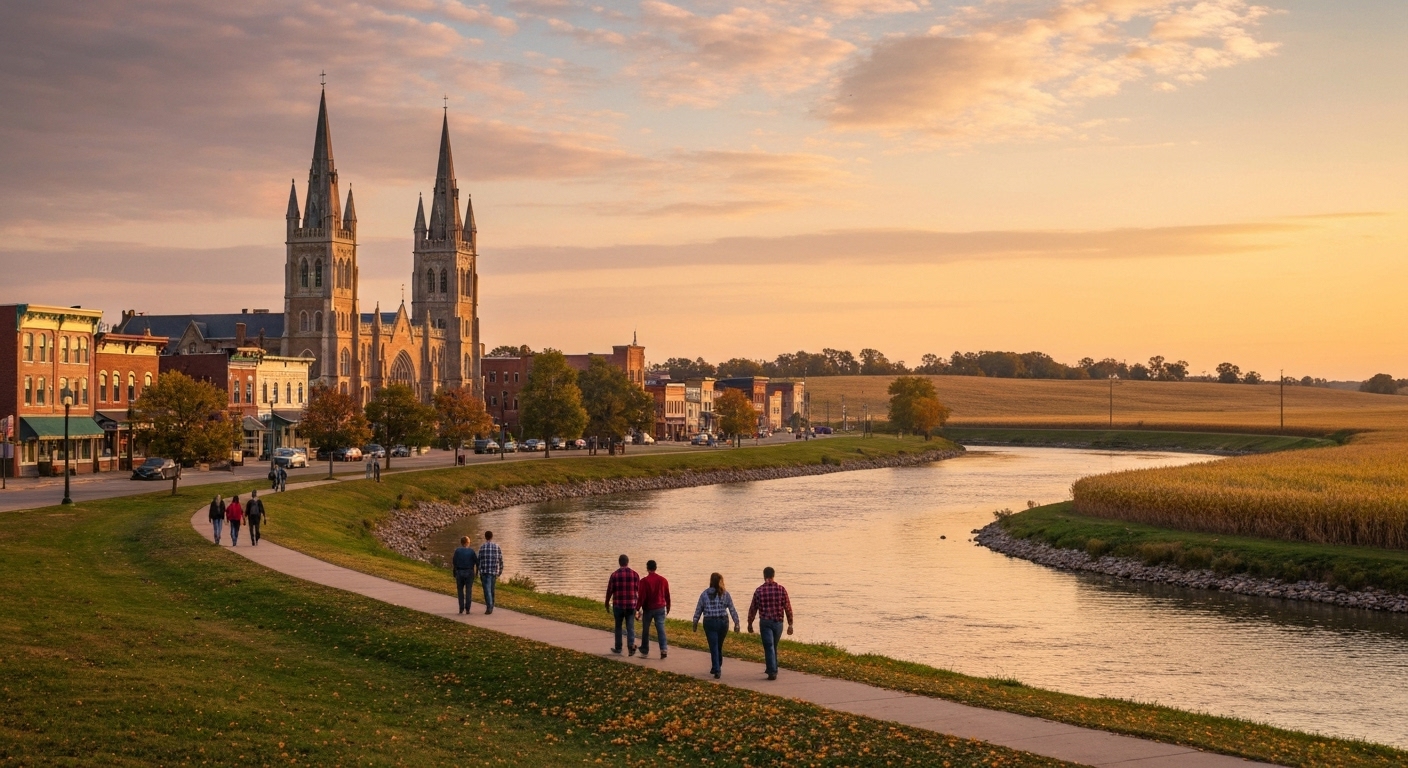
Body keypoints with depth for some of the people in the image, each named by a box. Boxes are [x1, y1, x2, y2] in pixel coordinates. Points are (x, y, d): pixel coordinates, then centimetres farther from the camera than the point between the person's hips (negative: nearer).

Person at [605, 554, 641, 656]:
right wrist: (638, 604, 15)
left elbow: (610, 590, -2)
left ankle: (618, 648, 22)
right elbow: (638, 591, 2)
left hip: (618, 605, -1)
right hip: (631, 605, 1)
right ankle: (631, 644, -16)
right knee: (630, 627, 4)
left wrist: (607, 603, 12)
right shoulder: (635, 574, -1)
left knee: (618, 626, 14)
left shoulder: (614, 575, -6)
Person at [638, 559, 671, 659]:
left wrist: (638, 609, -5)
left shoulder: (644, 581, -10)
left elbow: (642, 597, -12)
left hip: (648, 609, -3)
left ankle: (644, 652, 16)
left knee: (645, 630, 10)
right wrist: (668, 607, 19)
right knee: (661, 629, 0)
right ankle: (664, 649, -16)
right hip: (660, 608, 3)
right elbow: (667, 595, 8)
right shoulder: (663, 580, 2)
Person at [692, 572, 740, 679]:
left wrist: (695, 623, 12)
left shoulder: (705, 594, -1)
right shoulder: (725, 594, 1)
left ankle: (717, 670, -10)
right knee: (719, 646, 17)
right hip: (723, 622, 2)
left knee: (714, 647, 0)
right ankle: (717, 667, 28)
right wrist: (736, 623, 4)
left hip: (710, 622, -2)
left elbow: (698, 610, 3)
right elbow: (732, 610, -1)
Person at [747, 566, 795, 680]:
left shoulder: (759, 590, -4)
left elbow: (753, 609, 1)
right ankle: (773, 669, 29)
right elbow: (788, 608, -1)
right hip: (778, 622, 2)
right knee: (774, 647, 19)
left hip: (765, 623, -2)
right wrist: (790, 624, 5)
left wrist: (750, 624, 14)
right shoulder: (781, 589, -2)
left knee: (769, 647, -2)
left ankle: (772, 672, -10)